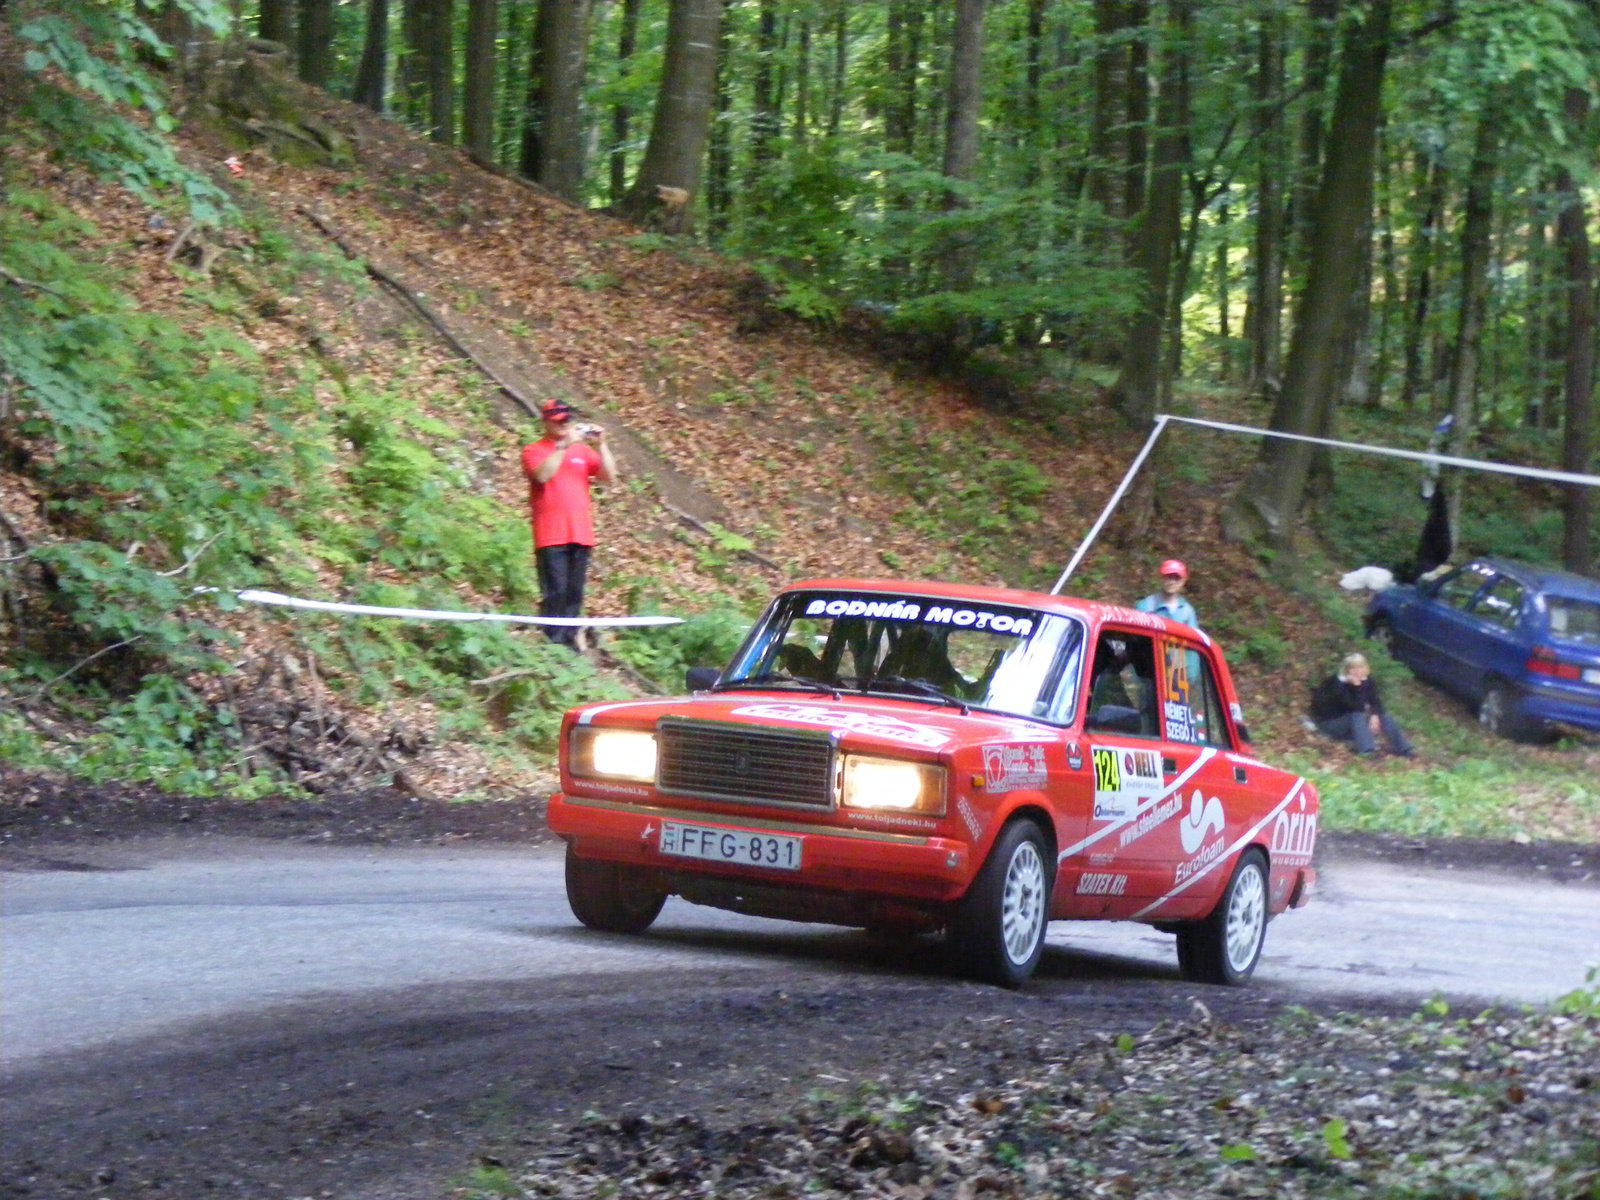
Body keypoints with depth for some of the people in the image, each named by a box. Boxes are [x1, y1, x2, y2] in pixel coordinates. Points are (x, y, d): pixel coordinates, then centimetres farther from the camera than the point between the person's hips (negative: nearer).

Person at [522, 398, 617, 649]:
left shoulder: (583, 450, 16)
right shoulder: (533, 451, 4)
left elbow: (609, 476, 6)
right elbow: (543, 474, -17)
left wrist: (601, 445, -6)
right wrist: (565, 444, -17)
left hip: (580, 534, 5)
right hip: (551, 536, -4)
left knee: (575, 593, 5)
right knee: (555, 592, -11)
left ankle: (569, 640, 10)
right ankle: (552, 643, -11)